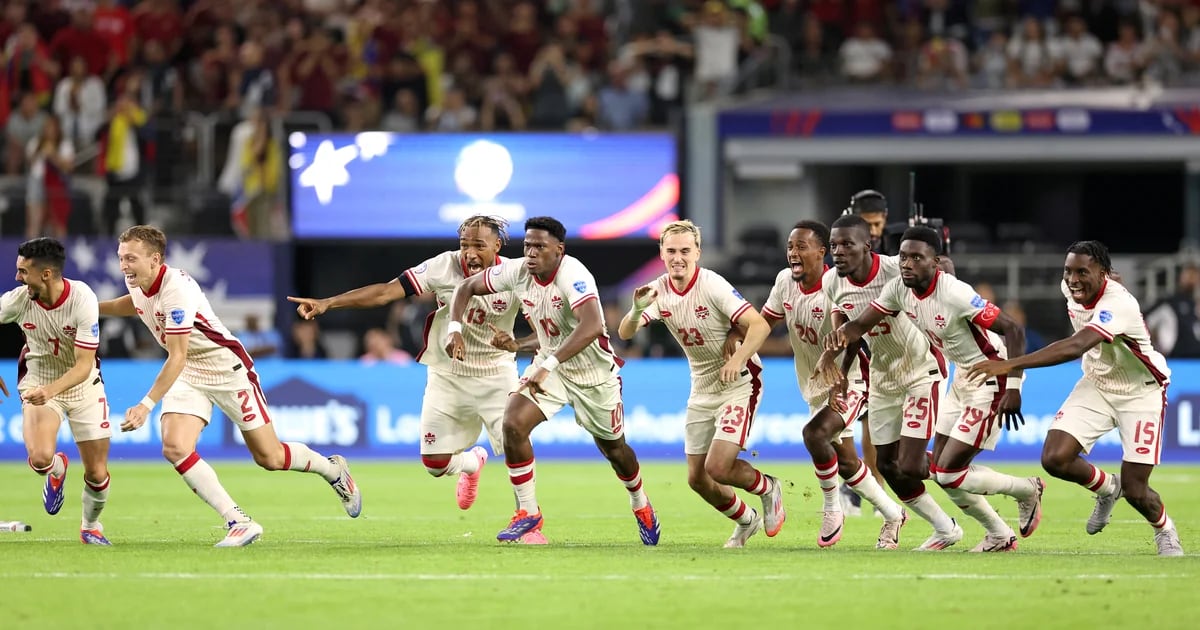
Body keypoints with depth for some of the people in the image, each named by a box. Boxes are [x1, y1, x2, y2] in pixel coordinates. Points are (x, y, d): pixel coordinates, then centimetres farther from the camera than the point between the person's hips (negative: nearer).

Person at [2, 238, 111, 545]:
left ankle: (91, 525, 31)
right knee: (40, 458, -25)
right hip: (38, 383, 1)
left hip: (83, 385, -1)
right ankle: (57, 468, 14)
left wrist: (50, 390, -41)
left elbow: (84, 365, -25)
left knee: (97, 474, -1)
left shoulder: (83, 299, -25)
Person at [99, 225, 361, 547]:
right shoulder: (137, 283, -5)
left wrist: (147, 404, -40)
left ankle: (333, 469, 33)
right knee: (174, 448, -16)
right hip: (188, 377, 7)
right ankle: (239, 523, -12)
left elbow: (177, 357, -35)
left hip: (228, 370, -7)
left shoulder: (176, 289, -31)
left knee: (269, 457, 1)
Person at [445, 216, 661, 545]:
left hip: (593, 373, -4)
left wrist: (548, 365, -54)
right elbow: (467, 287, 0)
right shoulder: (518, 271, -14)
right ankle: (528, 513, -4)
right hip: (549, 364, 4)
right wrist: (455, 327, -18)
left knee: (613, 448, 14)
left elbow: (592, 326, -49)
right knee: (513, 424, -18)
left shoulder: (572, 275, -33)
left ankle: (640, 505, 45)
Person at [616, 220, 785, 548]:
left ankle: (767, 488, 12)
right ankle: (747, 521, 32)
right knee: (697, 478, 7)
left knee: (717, 467, -18)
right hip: (702, 389, 6)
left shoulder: (713, 286, -20)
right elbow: (625, 333, -13)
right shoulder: (659, 291, -4)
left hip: (739, 383, -6)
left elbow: (759, 325, -24)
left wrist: (738, 359, -39)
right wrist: (637, 310, -34)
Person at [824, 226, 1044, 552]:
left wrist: (1013, 388, -31)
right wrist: (842, 333, -30)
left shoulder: (955, 294, -28)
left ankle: (1028, 491, 13)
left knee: (949, 473, -9)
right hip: (963, 378, 8)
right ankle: (1000, 536, 25)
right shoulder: (899, 288, -6)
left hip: (990, 381, -8)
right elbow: (861, 325, -6)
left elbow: (1013, 330, -26)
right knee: (941, 469, 10)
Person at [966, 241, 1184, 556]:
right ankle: (1106, 488, 17)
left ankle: (1164, 531, 28)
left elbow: (1075, 347, -49)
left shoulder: (1118, 304, -34)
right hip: (1096, 385, 6)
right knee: (1054, 458, -14)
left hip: (1140, 393, -6)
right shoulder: (1071, 290, -10)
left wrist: (1010, 365, -55)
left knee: (1134, 490, -7)